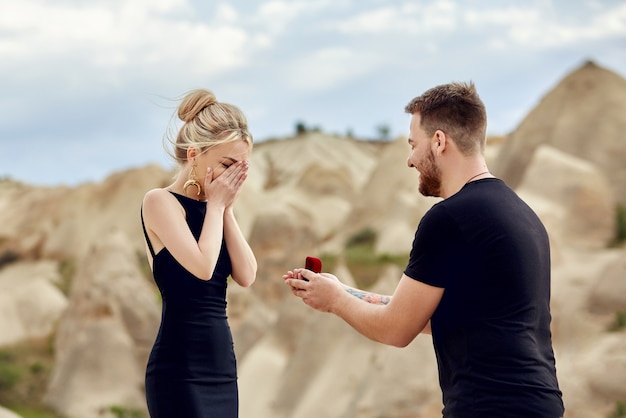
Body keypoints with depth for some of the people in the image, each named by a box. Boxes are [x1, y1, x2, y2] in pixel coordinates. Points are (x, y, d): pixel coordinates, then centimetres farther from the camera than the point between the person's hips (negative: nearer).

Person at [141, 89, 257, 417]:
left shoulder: (213, 208, 13)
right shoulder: (161, 201, -7)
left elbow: (246, 276, 2)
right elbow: (202, 266, -21)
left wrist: (226, 208, -1)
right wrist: (215, 204, -7)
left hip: (221, 365, 7)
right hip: (180, 369, -7)